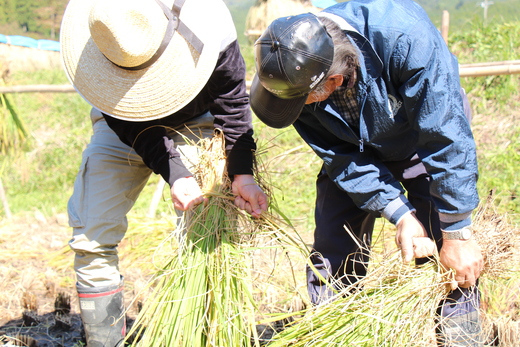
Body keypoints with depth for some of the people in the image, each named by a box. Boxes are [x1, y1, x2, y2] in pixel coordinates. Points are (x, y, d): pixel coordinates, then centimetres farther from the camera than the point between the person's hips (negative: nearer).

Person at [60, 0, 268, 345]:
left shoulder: (211, 33, -32)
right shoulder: (91, 48, -30)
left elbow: (233, 103, -18)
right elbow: (132, 125, -24)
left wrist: (242, 174, -26)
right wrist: (175, 175, -36)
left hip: (194, 124, -1)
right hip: (124, 126, 1)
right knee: (91, 239, -8)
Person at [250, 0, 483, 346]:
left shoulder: (404, 36, -41)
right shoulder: (295, 69, -26)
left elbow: (446, 139, -35)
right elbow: (341, 158, -19)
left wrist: (457, 233, -30)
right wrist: (400, 214, -28)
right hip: (357, 148, 3)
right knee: (333, 246, 1)